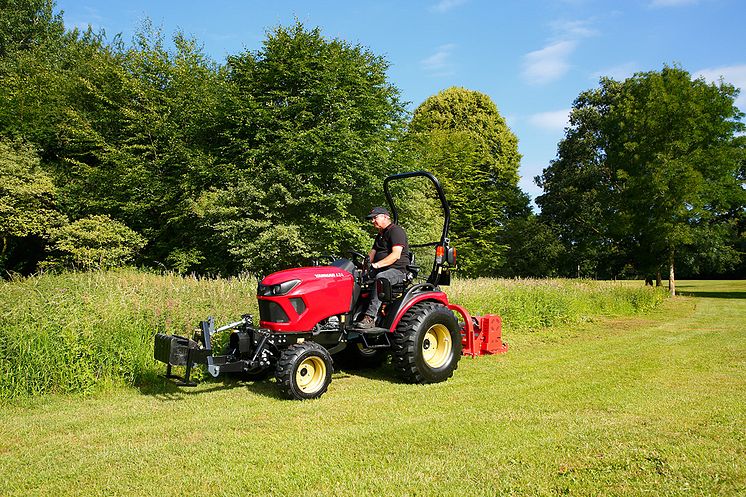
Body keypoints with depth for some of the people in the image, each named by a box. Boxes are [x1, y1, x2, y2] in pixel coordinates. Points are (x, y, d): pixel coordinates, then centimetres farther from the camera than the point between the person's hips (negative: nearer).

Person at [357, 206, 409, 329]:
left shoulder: (396, 230, -5)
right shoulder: (380, 236, 25)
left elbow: (396, 255, -17)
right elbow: (372, 254, 20)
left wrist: (377, 265, -27)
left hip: (397, 270, -9)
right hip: (380, 270, 9)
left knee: (380, 278, -39)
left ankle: (370, 317, -43)